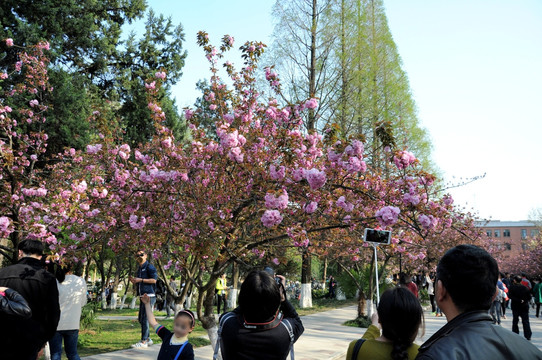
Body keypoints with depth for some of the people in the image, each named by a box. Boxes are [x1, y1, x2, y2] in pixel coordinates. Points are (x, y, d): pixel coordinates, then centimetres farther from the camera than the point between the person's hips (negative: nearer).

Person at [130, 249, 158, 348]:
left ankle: (143, 342, -3)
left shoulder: (149, 267, -7)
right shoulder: (139, 268, 20)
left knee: (145, 319, -8)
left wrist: (141, 280, -18)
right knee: (140, 319, 13)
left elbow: (154, 280, -17)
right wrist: (134, 281, 8)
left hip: (149, 296, -10)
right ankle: (148, 339, 24)